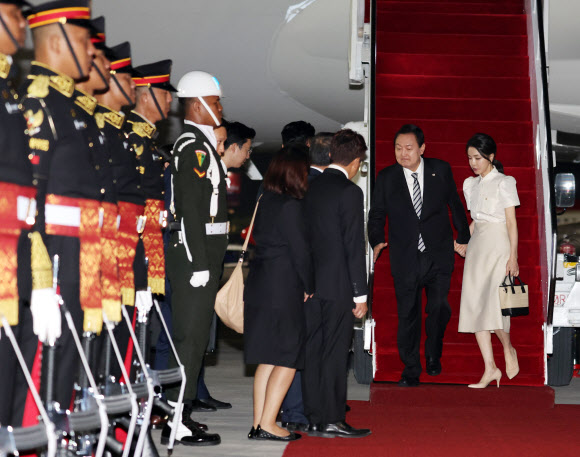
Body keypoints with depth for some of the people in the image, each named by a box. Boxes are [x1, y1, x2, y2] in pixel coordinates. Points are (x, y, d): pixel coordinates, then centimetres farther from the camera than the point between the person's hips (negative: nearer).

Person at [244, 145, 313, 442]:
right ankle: (267, 425, -1)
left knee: (267, 359, 12)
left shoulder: (265, 202, 10)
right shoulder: (291, 206, -15)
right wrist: (309, 288, -1)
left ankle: (259, 424, 14)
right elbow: (300, 251, -14)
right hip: (283, 291, -8)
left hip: (259, 287, 8)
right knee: (288, 359, 0)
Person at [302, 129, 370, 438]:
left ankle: (314, 418, 15)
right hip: (339, 285, -6)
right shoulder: (350, 192, -11)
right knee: (335, 354, 0)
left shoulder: (309, 188, 8)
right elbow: (354, 246, -13)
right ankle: (332, 421, 4)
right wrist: (361, 294, -10)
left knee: (312, 352, 9)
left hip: (311, 284, 6)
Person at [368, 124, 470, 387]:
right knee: (407, 314, 3)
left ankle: (433, 356, 23)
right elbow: (376, 214, 10)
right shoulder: (386, 178, 1)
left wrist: (463, 237, 16)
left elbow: (455, 204, 12)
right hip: (405, 258, 0)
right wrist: (376, 241, -3)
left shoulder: (441, 170, 1)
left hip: (439, 255, 0)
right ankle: (411, 370, 16)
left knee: (439, 308, -4)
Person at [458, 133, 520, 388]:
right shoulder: (470, 185, 14)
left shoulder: (504, 183, -5)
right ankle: (490, 369, 2)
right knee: (474, 306, -1)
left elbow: (511, 223, -7)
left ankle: (508, 350, 14)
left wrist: (512, 258, -12)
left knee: (491, 304, -14)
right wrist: (466, 246, 15)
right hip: (476, 245, 6)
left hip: (498, 245, -6)